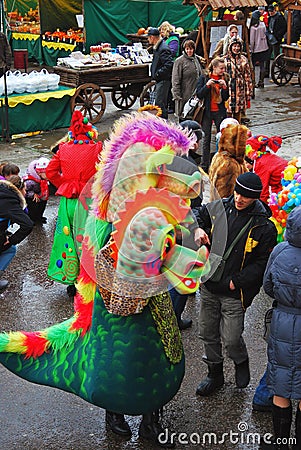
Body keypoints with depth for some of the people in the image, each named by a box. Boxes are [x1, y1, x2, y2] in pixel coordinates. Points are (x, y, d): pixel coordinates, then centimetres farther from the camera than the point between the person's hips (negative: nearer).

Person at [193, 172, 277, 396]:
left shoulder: (264, 226, -13)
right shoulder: (219, 207, -2)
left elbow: (263, 263, -10)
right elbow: (195, 214, 15)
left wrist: (236, 282, -14)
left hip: (235, 293, -4)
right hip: (209, 286, 5)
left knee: (231, 339, -2)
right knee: (207, 334, 16)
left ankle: (241, 362, 35)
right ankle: (215, 374, 39)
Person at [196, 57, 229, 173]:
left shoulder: (224, 78, 7)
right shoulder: (204, 78, 0)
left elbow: (226, 98, 2)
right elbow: (199, 94, -7)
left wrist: (224, 87, -14)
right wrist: (207, 85, -19)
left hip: (220, 112, 2)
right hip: (207, 111, -2)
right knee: (206, 138, 4)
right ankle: (205, 165, 10)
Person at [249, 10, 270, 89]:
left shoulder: (253, 27, -16)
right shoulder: (263, 24, 0)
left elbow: (252, 40, -13)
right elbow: (265, 35, 9)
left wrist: (251, 50, -5)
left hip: (256, 49, -5)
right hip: (264, 48, 6)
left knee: (252, 66, 4)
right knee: (262, 65, 10)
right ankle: (261, 82, 15)